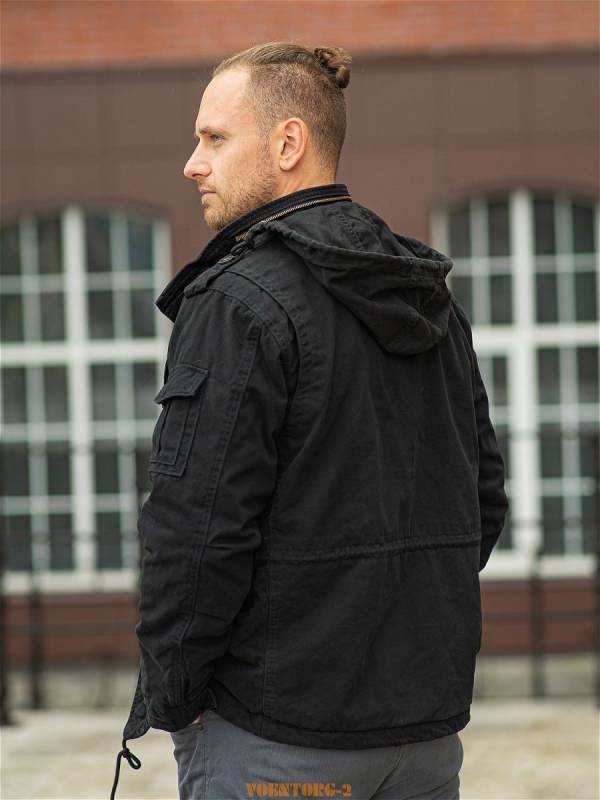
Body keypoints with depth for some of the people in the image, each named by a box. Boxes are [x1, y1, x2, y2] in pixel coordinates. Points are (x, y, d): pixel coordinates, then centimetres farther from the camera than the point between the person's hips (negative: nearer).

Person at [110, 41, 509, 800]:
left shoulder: (239, 302, -14)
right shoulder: (436, 303, 12)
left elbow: (196, 530, -17)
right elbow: (484, 499, 17)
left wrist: (170, 701, -7)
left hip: (277, 738, -7)